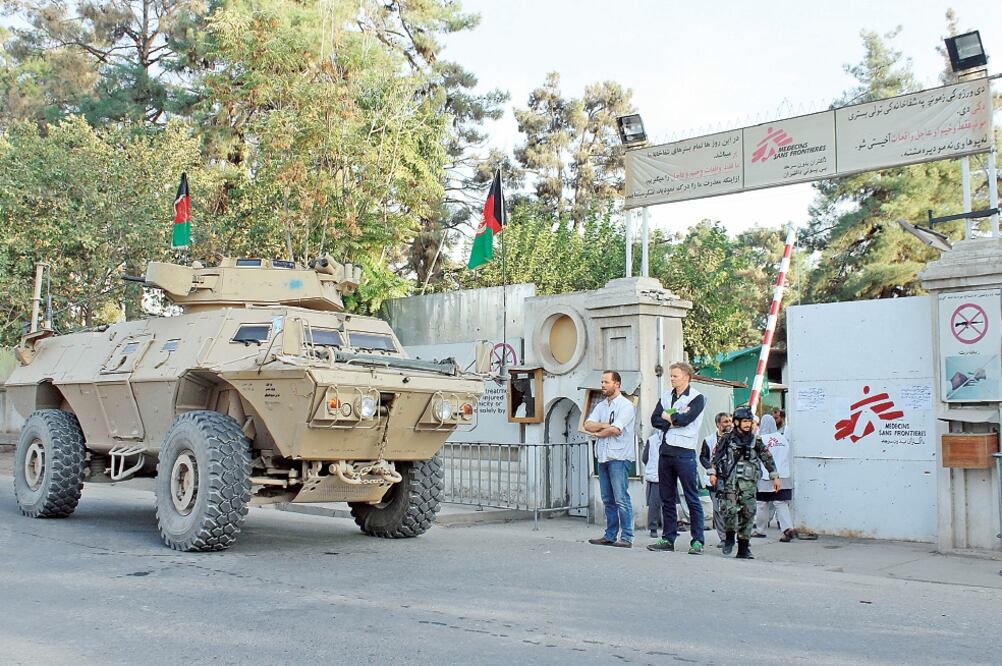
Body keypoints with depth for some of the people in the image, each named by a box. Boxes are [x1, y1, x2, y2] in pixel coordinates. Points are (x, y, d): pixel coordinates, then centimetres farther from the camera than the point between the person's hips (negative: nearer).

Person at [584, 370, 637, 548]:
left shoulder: (626, 405, -5)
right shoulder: (601, 406, 17)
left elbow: (615, 429, -16)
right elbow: (588, 425, 5)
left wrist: (598, 433, 0)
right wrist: (606, 425, -9)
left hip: (619, 457, -7)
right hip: (603, 457, 7)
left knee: (621, 499, -9)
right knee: (608, 500, 9)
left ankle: (626, 537, -8)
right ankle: (610, 535, 14)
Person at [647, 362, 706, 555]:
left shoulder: (697, 398, -3)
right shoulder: (666, 396, 15)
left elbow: (684, 419, -17)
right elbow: (655, 420, 4)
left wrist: (667, 416, 0)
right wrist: (675, 420, -9)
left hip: (684, 452, -6)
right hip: (665, 450, 6)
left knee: (692, 498, -4)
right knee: (667, 498, 9)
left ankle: (697, 541, 0)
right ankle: (668, 539, 16)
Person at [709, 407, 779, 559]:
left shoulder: (755, 440, 8)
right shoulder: (727, 439, 4)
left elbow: (767, 458, 14)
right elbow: (716, 456, 11)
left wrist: (775, 476, 13)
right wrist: (713, 473, 6)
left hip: (748, 482, 2)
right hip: (729, 481, -1)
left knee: (748, 512, -4)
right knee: (729, 509, -15)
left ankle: (744, 548, 5)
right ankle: (729, 536, 13)